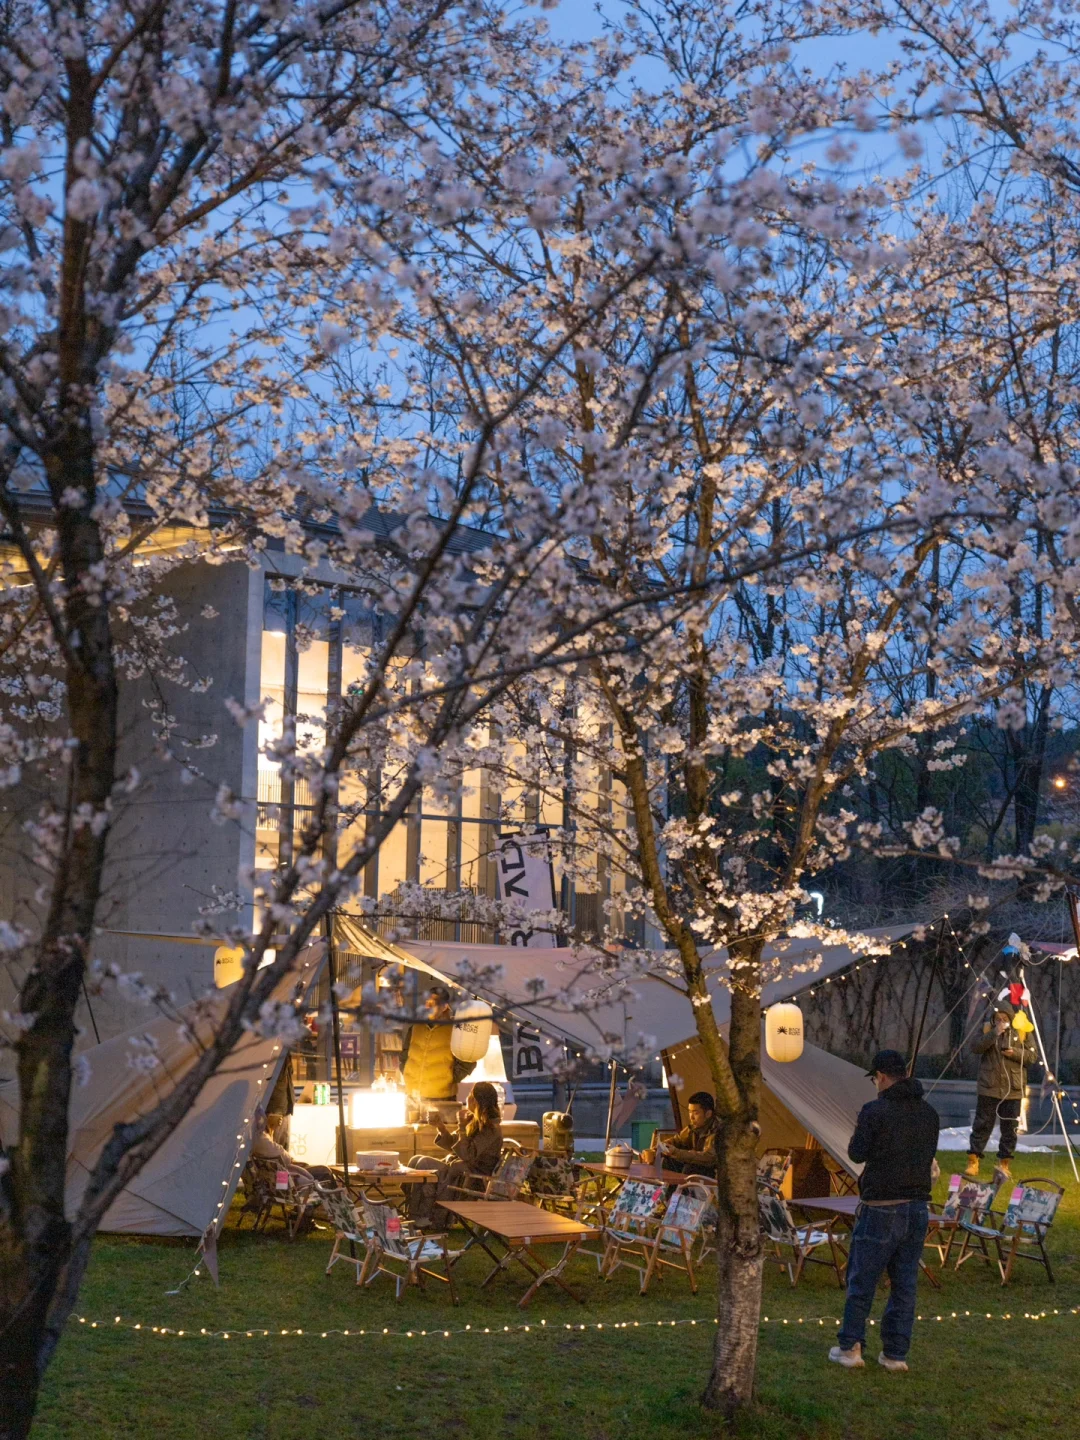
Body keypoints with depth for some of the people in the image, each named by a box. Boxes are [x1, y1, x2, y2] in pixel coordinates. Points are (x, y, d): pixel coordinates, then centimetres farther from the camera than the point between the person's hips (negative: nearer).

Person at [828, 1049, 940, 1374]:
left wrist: (859, 1131, 11)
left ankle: (850, 1347, 10)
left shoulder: (875, 1112, -15)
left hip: (880, 1208, -5)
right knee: (905, 1283, 10)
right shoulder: (928, 1113, 4)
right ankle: (896, 1353, 12)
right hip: (918, 1207, 5)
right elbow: (929, 1154, 14)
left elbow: (857, 1153, -8)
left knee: (861, 1280, 6)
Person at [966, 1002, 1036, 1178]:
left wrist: (1015, 1053, -17)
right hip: (988, 1088, -1)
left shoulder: (1021, 1030, 2)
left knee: (1010, 1128, 5)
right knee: (982, 1125, 0)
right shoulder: (987, 1028, 3)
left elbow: (1031, 1056, 2)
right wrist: (994, 1034, -21)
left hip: (1013, 1090, 1)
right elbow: (976, 1048, -11)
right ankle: (973, 1162, 5)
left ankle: (1004, 1163, 15)